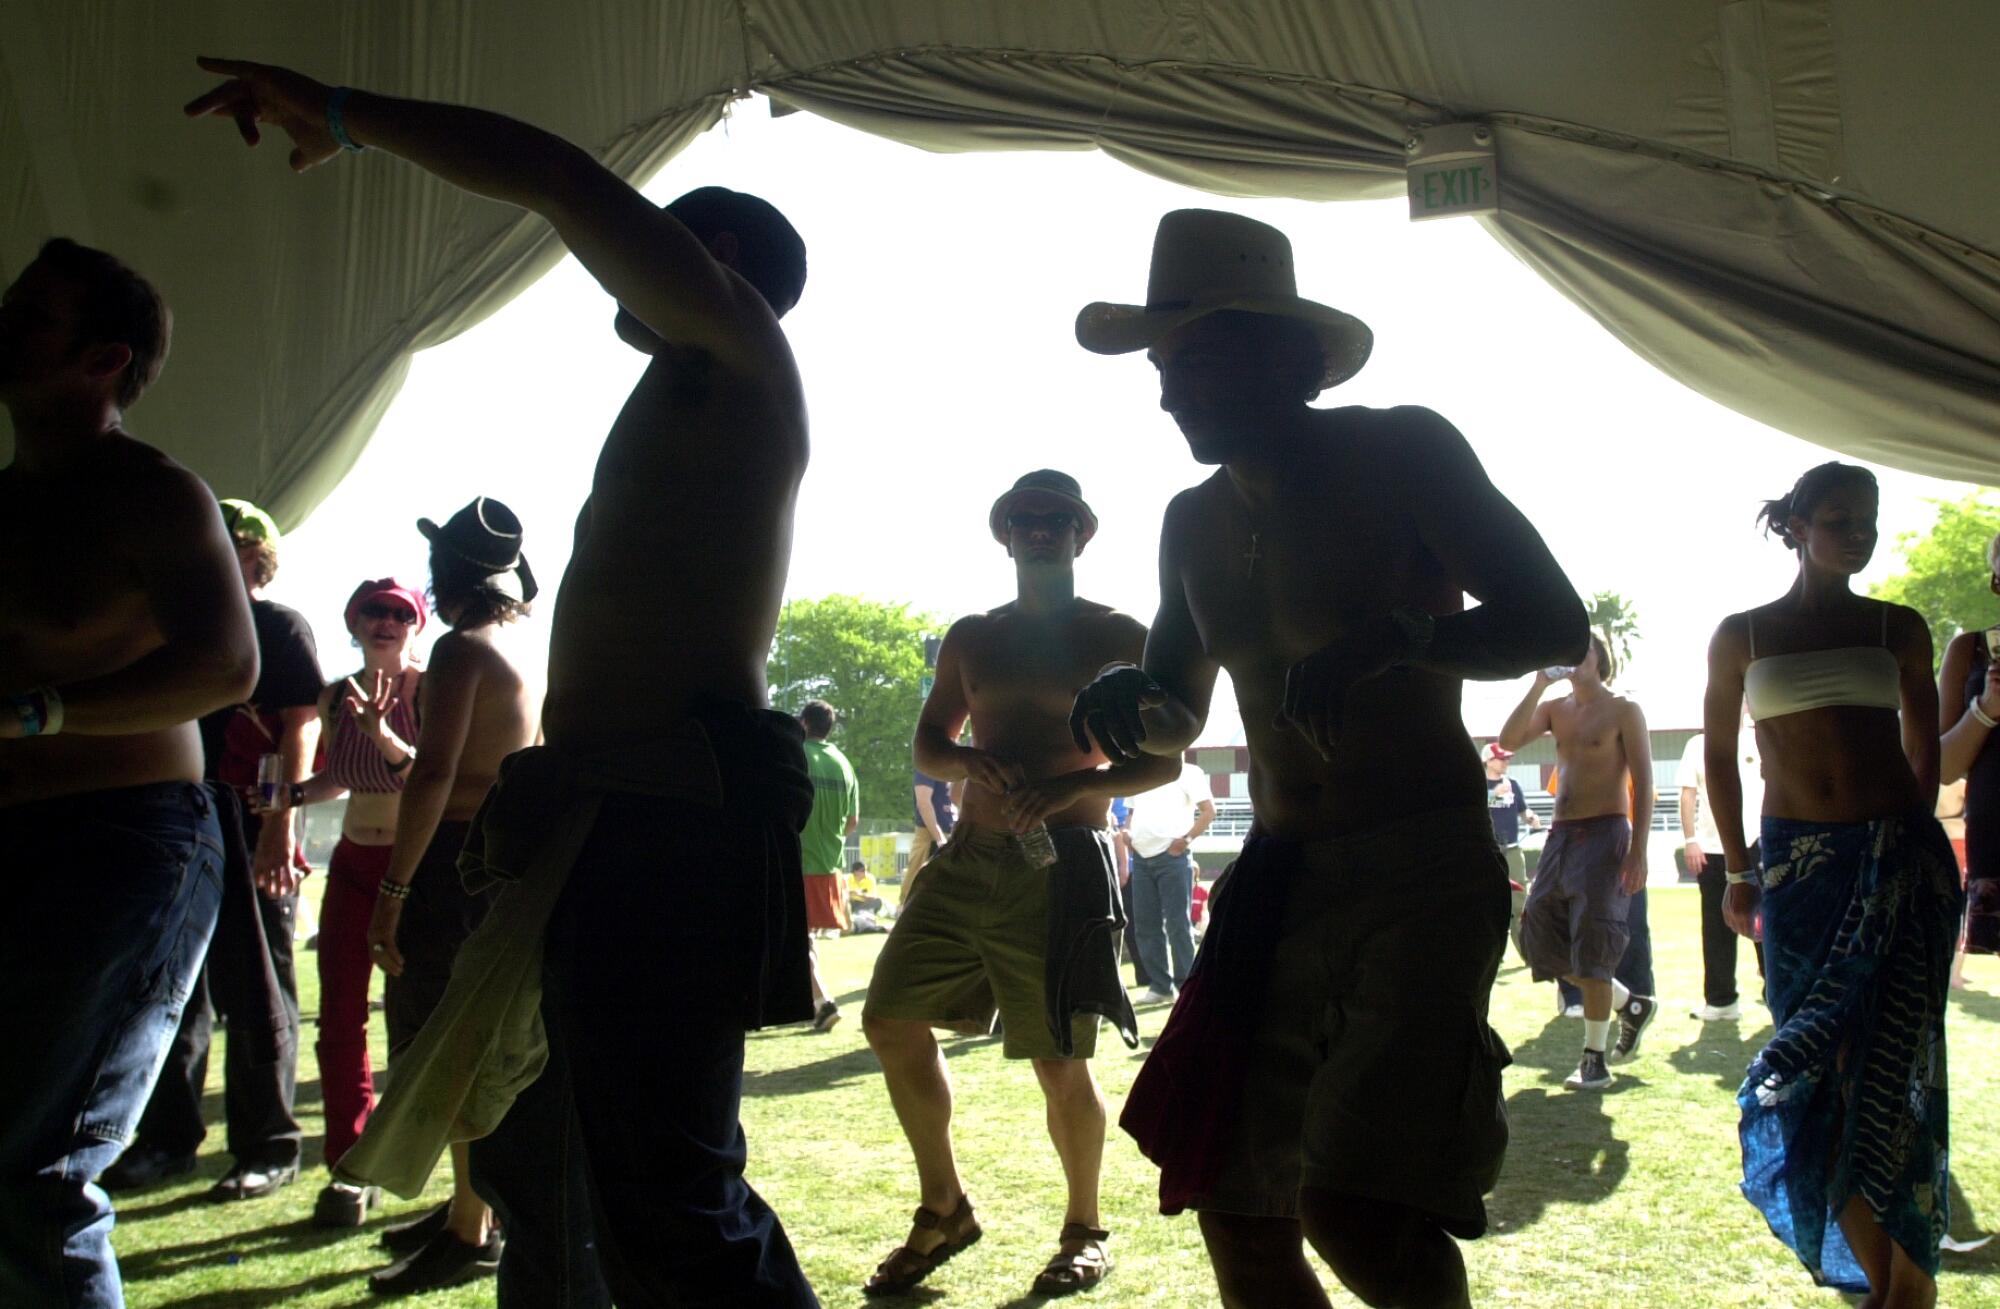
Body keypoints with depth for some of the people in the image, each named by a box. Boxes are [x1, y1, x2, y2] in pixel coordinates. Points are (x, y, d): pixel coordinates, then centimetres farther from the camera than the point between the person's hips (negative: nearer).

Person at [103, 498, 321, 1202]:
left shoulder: (281, 625, -1)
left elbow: (302, 723, -10)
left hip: (253, 833, -7)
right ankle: (167, 1138, 22)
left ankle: (269, 1147, 7)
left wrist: (282, 821, -20)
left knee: (255, 996, -2)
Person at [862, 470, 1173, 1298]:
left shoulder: (1119, 638, 3)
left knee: (1058, 1063, -2)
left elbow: (1165, 758, 0)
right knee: (891, 1020, 1)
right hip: (967, 859, 5)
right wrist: (969, 762, -4)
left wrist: (1073, 786, -17)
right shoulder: (970, 639, 16)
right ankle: (944, 1207, 19)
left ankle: (1084, 1231, 22)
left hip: (1060, 866, -5)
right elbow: (927, 742, 20)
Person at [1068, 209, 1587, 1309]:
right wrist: (1128, 708, -2)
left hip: (1424, 873, -6)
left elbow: (1555, 623, -10)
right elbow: (1178, 716, 22)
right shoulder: (1192, 523, 12)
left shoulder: (1401, 452, -5)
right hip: (1276, 884, 6)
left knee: (1352, 1207, -20)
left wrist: (1394, 640, -27)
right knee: (1236, 1210, 7)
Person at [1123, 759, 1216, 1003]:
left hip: (1172, 855, -6)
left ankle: (1185, 988, 2)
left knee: (1178, 923, -4)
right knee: (1146, 922, 6)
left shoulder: (1187, 773, 1)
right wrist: (1127, 831, 6)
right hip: (1141, 857, 6)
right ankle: (1160, 985, 13)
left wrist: (1187, 838, -14)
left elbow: (1209, 811, -4)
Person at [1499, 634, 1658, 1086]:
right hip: (1560, 835, 7)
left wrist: (1637, 853, -16)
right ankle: (1631, 1005, 24)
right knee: (1539, 936, 7)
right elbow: (1509, 739, -3)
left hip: (1605, 833, -7)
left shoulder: (1623, 711, -2)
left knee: (1591, 948, -7)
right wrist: (1538, 684, -8)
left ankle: (1595, 1058, 3)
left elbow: (1643, 784, -7)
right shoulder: (1555, 709, 13)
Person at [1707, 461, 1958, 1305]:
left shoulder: (1898, 628, 8)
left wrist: (1907, 841, 9)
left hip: (1900, 857, 0)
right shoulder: (1742, 636, 6)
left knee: (1879, 1062, -5)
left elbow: (1925, 752, 15)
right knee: (1823, 1064, 0)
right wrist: (1738, 869, 7)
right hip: (1799, 864, 0)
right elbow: (1719, 755, 10)